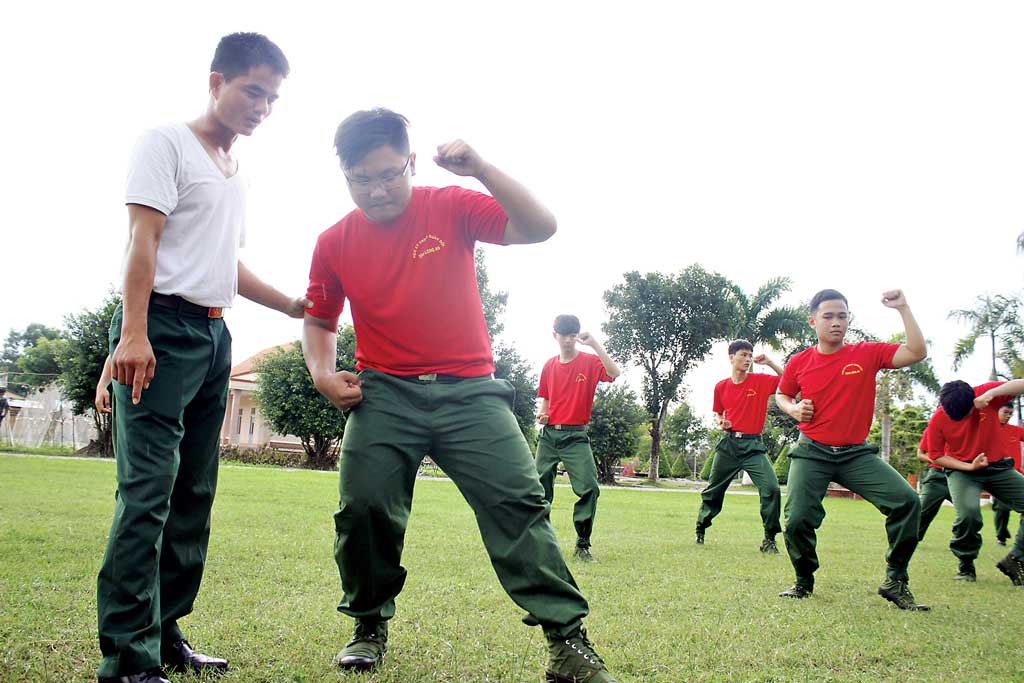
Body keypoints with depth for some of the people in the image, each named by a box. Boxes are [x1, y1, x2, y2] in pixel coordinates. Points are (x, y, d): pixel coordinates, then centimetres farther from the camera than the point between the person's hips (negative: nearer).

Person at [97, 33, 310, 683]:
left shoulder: (236, 172, 22)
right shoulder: (168, 142, -1)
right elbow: (142, 239, -11)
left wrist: (294, 306, 22)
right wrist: (133, 332, -21)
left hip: (215, 336, 8)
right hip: (164, 326, -8)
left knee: (194, 495, 8)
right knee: (149, 490, -12)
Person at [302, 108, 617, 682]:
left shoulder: (451, 208, -1)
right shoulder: (334, 243, 6)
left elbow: (540, 227, -11)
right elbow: (320, 320, 19)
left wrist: (481, 169, -20)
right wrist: (323, 373, -1)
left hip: (469, 391, -2)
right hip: (383, 395, 2)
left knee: (518, 502, -11)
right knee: (363, 508, -3)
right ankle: (370, 626, 23)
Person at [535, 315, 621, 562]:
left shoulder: (590, 361, -4)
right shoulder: (549, 365, 9)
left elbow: (615, 373, -23)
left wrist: (594, 344, -26)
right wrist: (542, 413, -3)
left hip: (576, 436, -4)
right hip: (549, 434, 4)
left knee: (589, 487, -15)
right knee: (540, 487, 6)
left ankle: (583, 545, -4)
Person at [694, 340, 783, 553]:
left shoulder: (760, 381, -1)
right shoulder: (721, 387, 5)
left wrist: (769, 363, -14)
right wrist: (721, 422, -2)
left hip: (753, 445, -2)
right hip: (728, 443, 2)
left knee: (771, 488, -19)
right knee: (712, 490, 11)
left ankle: (769, 540, -5)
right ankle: (700, 531, 31)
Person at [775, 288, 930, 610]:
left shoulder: (868, 353, -1)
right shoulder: (799, 362, 1)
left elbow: (917, 352, -8)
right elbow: (781, 395, 18)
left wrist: (903, 308, -11)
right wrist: (793, 409, -5)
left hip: (857, 453, 0)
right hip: (812, 453, 0)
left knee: (907, 500, -19)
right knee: (797, 519, -13)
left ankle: (895, 582, -2)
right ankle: (804, 581, 19)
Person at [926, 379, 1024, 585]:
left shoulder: (985, 394, -15)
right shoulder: (937, 420, -16)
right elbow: (936, 456, -6)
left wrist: (991, 393, -41)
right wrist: (969, 467, -19)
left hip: (998, 466, 3)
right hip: (962, 470, -3)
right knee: (968, 512, -29)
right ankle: (966, 565, -5)